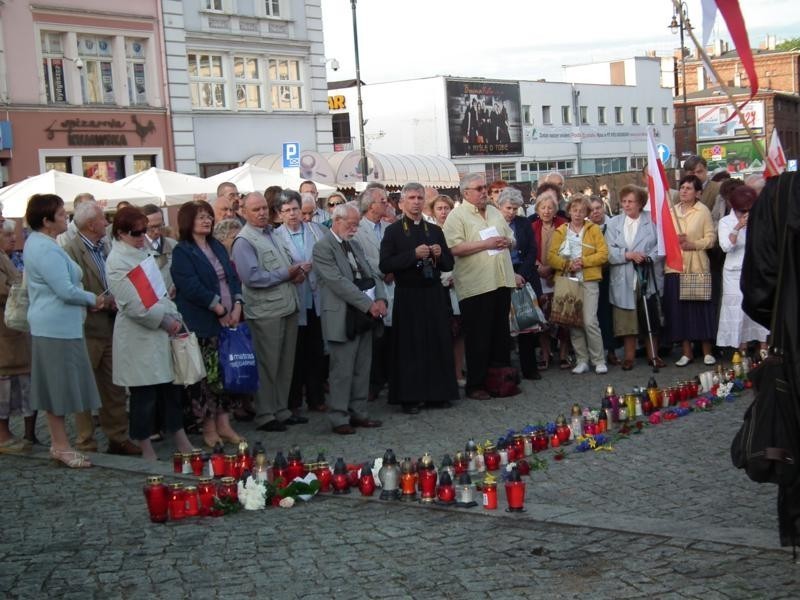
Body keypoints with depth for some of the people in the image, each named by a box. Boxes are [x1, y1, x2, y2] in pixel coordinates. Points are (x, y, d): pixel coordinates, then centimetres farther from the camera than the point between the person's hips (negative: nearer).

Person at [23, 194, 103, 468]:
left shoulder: (36, 243, 13)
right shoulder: (46, 249, -20)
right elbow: (66, 291, -23)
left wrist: (88, 299, 13)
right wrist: (93, 299, -6)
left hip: (50, 325, 10)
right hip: (58, 325, -10)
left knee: (54, 385, 13)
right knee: (60, 385, -2)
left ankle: (58, 443, 20)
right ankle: (61, 446, 5)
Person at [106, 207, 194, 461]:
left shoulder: (143, 253, 15)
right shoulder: (117, 261, -12)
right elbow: (133, 304, -18)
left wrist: (173, 316, 6)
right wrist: (164, 320, -13)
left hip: (160, 332, 8)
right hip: (138, 337, -8)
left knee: (170, 388, 11)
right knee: (144, 394, 0)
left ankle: (182, 444, 19)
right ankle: (147, 451, 11)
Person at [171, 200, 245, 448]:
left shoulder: (218, 248, 16)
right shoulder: (182, 252, -6)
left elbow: (233, 278, 14)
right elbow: (191, 286, -16)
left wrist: (237, 306, -2)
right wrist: (219, 309, -15)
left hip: (229, 321, 7)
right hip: (202, 325, -7)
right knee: (205, 377, -3)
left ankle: (224, 425, 14)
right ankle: (209, 429, 7)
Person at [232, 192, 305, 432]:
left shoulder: (273, 234, 15)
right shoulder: (244, 241, -11)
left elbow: (290, 263, 22)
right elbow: (251, 277, -20)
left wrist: (298, 272, -2)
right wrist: (286, 274, -15)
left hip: (288, 307, 8)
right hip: (266, 311, -8)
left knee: (286, 363, 14)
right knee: (267, 365, 0)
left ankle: (281, 411, 25)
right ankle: (265, 416, 10)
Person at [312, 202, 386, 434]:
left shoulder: (354, 245, 17)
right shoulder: (323, 248, -10)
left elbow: (372, 274, 15)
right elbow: (339, 282, -18)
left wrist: (380, 299, -4)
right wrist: (368, 304, -18)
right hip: (342, 318, -8)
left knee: (362, 370, 11)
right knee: (342, 371, -3)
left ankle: (358, 413, 20)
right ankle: (339, 418, 5)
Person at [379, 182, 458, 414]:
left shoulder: (435, 230, 13)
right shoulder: (393, 231, 0)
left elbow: (449, 264, 15)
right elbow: (385, 265, -11)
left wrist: (440, 254, -6)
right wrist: (414, 254, -18)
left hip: (434, 294, 4)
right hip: (408, 296, -4)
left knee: (438, 343, 4)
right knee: (410, 346, -2)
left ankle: (438, 393, 14)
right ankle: (410, 396, 5)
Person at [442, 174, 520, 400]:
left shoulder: (494, 212, 16)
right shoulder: (457, 216, -6)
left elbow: (511, 238, 23)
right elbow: (455, 248, -17)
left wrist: (507, 241, 0)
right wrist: (486, 244, -17)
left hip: (501, 281, 7)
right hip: (476, 286, -7)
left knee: (501, 334, 12)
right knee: (478, 338, -1)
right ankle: (475, 385, 7)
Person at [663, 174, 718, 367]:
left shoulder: (703, 211, -1)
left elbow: (711, 238, -4)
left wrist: (693, 244, -17)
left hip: (697, 266, -3)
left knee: (700, 307, 0)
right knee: (679, 308, 4)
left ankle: (707, 351, 11)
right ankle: (686, 352, 13)